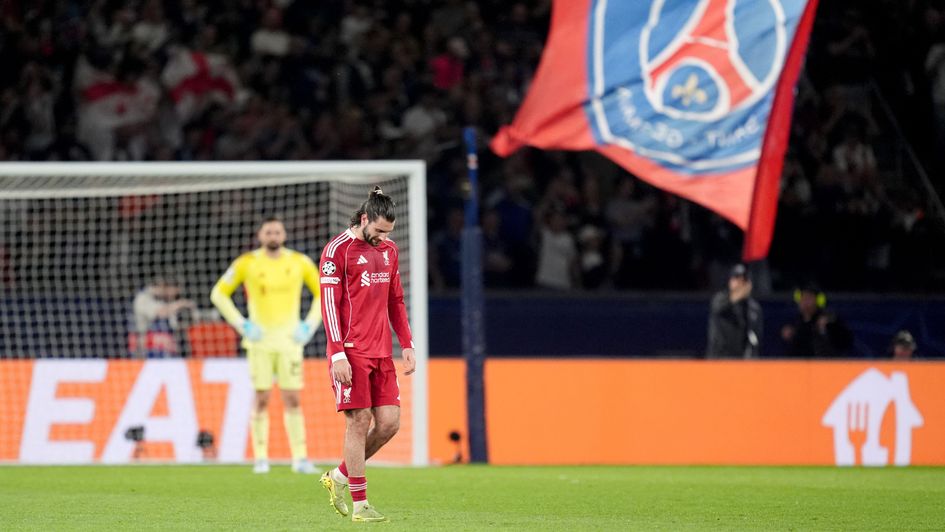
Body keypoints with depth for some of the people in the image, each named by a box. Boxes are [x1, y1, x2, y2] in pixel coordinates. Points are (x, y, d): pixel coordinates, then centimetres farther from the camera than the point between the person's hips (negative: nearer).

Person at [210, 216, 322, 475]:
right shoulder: (247, 263, -1)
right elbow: (219, 293, 6)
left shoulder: (300, 262, 3)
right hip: (260, 340, -1)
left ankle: (300, 458, -1)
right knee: (261, 398, -4)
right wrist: (241, 325, -3)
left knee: (292, 399, -3)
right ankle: (260, 458, 1)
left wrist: (309, 326, 3)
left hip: (289, 339, 1)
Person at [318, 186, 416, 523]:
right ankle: (360, 505, -1)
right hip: (351, 353, -7)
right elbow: (329, 303, -10)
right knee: (359, 422, -7)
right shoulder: (338, 250, -7)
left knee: (389, 422, 1)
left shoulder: (388, 250, 15)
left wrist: (406, 345, 14)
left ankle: (339, 477, 19)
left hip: (381, 353, 7)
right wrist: (338, 354, -16)